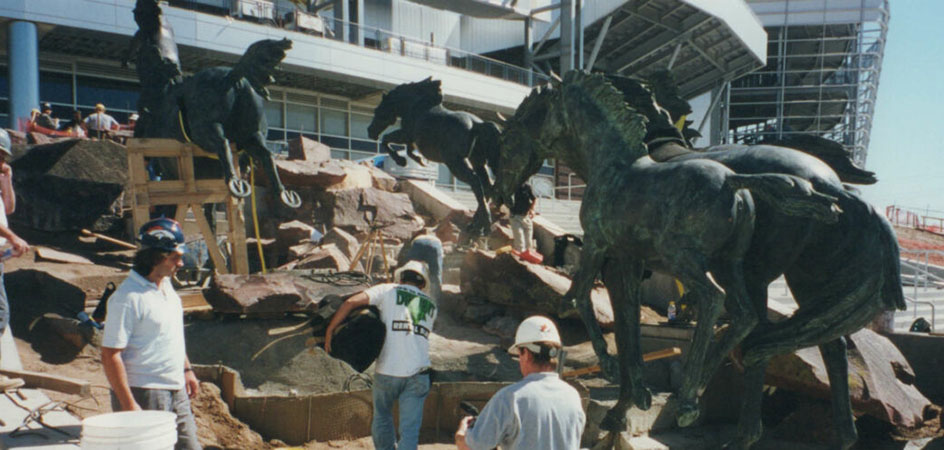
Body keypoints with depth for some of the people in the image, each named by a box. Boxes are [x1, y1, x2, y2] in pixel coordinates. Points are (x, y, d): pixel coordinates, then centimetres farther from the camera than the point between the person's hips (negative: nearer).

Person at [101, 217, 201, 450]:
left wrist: (186, 370, 22)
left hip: (176, 390, 9)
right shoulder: (127, 298, -19)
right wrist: (129, 406, -22)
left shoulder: (166, 285, 8)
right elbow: (110, 355, -21)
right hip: (144, 394, -9)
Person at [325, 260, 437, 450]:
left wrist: (330, 329, 0)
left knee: (382, 417, 23)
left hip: (387, 371, -2)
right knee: (410, 430, 4)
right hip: (417, 373, 2)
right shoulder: (431, 306, 18)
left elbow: (352, 302, -7)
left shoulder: (388, 291, 6)